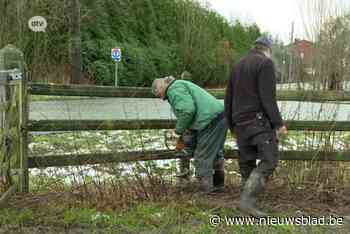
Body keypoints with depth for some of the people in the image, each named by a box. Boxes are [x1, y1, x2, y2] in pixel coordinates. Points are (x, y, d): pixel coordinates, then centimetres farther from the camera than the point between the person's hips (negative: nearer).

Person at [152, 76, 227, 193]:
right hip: (220, 117, 11)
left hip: (211, 121, -11)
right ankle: (218, 185, 33)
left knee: (202, 158, -4)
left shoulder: (174, 89, -7)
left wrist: (178, 130, -8)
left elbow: (187, 110, -21)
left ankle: (206, 190, 0)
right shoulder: (181, 85, 26)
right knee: (215, 153, 21)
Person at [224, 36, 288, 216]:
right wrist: (278, 123, -12)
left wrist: (231, 125, 25)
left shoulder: (237, 66, 18)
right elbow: (268, 97, -14)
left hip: (240, 123, 8)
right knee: (269, 160, -7)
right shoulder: (265, 63, -5)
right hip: (260, 120, -8)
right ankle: (246, 199, -18)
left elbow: (228, 99, 19)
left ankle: (247, 202, 10)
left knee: (246, 163, 11)